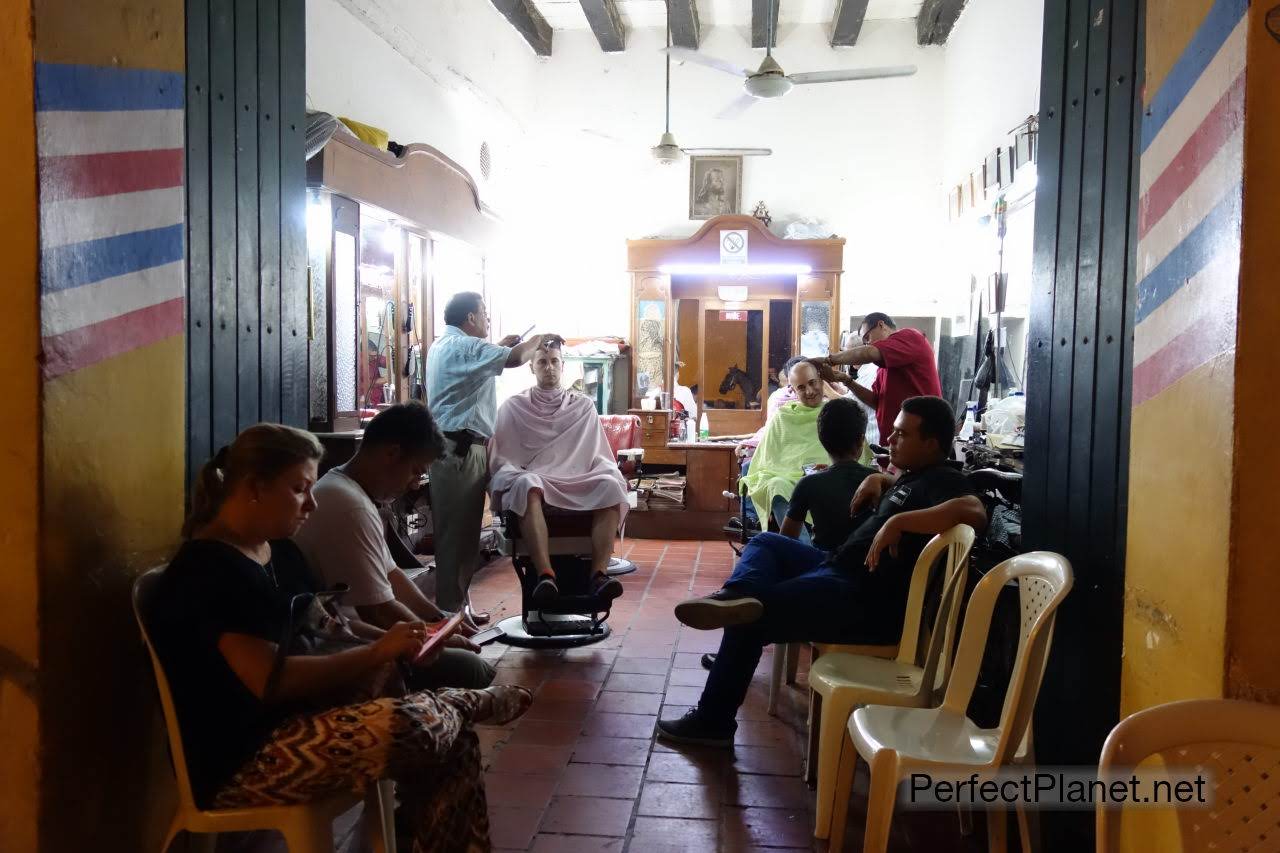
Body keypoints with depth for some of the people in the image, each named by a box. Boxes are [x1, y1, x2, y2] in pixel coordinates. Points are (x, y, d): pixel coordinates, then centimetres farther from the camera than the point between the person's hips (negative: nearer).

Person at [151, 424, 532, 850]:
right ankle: (476, 704, 2)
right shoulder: (209, 571, -18)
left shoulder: (280, 552, 14)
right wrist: (377, 653, -19)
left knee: (455, 739, -7)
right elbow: (273, 682, -25)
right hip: (238, 760, -10)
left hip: (297, 721, 10)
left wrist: (390, 642, 1)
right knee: (406, 725, -31)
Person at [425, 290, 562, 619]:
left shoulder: (443, 345, 20)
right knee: (458, 530, -7)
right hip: (461, 449, -11)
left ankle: (455, 604, 20)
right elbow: (515, 358, -23)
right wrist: (539, 338, -5)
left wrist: (499, 346, 28)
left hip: (453, 447, 11)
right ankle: (451, 610, -3)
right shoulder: (464, 346, -14)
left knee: (459, 529, 14)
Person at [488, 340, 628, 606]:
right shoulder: (514, 407, 17)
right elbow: (498, 454, 12)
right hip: (533, 478, -2)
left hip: (577, 483, 2)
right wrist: (511, 476, -7)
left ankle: (598, 574, -40)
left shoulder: (583, 407, 22)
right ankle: (545, 575, -50)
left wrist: (616, 476, 3)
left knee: (611, 487, -33)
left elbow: (598, 454, 21)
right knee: (528, 486, -41)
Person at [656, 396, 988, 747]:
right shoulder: (916, 476, 16)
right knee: (765, 543, 15)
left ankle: (712, 722, -3)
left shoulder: (941, 481, -14)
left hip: (866, 602, -11)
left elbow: (974, 511, -38)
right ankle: (739, 593, -18)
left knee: (747, 620, -10)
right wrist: (879, 479, 20)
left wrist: (898, 521, -35)